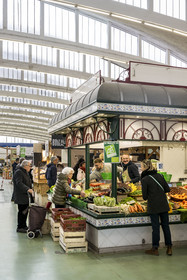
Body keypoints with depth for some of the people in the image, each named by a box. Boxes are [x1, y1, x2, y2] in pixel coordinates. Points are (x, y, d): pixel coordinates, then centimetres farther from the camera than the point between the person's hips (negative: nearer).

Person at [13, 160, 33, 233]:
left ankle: (24, 226, 24)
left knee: (25, 211, 13)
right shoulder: (18, 172, -16)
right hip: (20, 196, -9)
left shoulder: (25, 172, 15)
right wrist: (27, 189, -39)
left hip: (25, 195, 9)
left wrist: (31, 190, 17)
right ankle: (19, 227, 4)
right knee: (22, 211, -4)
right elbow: (19, 183, -28)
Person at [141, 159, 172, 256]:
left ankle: (155, 249, 14)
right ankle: (169, 248, 19)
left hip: (153, 206, -5)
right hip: (164, 205, 5)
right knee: (166, 226, 12)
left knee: (155, 227, 3)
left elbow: (145, 196, -9)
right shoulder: (159, 176, 4)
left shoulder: (144, 179, -11)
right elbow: (168, 189, 7)